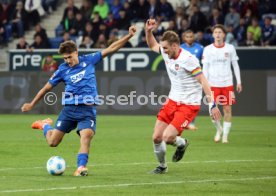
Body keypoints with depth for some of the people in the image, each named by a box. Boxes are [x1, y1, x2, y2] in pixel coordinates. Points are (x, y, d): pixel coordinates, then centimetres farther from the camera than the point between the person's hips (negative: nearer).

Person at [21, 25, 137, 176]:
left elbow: (111, 49, 1)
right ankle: (45, 125, 35)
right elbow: (47, 87, 12)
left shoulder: (89, 60, 2)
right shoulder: (63, 69, 2)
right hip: (69, 108, 1)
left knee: (86, 135, -27)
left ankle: (81, 167, -25)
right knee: (52, 142, 2)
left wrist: (129, 36, -7)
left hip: (88, 109, -1)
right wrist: (32, 104, 17)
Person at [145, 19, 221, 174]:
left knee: (167, 137, -19)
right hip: (172, 101, 7)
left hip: (189, 105, -7)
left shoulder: (188, 59, -21)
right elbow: (152, 45, 23)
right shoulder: (166, 53, 2)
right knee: (157, 137, 3)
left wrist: (212, 104, -25)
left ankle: (181, 143, 16)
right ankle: (162, 166, 28)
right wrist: (149, 31, 4)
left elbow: (203, 81, -21)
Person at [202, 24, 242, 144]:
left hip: (227, 84, 0)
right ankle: (219, 130, 22)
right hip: (213, 84, 0)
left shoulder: (230, 48, 3)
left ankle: (225, 135, 7)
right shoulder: (208, 49, 1)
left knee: (227, 109, -2)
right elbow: (205, 67, 2)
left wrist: (239, 82, 3)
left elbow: (235, 65, 7)